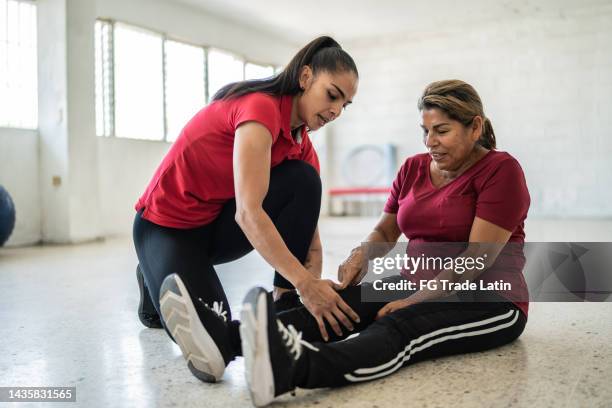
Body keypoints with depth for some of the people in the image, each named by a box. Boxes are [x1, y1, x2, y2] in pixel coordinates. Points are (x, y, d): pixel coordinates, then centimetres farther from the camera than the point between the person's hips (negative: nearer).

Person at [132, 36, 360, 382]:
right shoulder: (260, 106, -26)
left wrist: (314, 296, -18)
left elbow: (309, 232, -5)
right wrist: (306, 283, -38)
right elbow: (248, 213, -35)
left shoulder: (302, 144, -1)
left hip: (219, 223, 7)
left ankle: (285, 310, -11)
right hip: (166, 225, -7)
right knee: (212, 338, -21)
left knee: (303, 180, -18)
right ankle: (157, 281, 10)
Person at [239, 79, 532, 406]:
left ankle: (295, 367, -63)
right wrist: (360, 255, -9)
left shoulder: (501, 170, -9)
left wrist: (412, 302, -25)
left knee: (401, 327, -37)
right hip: (418, 287, 6)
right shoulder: (413, 168, 10)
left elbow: (476, 258, -18)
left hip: (488, 299, -6)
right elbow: (385, 232, 15)